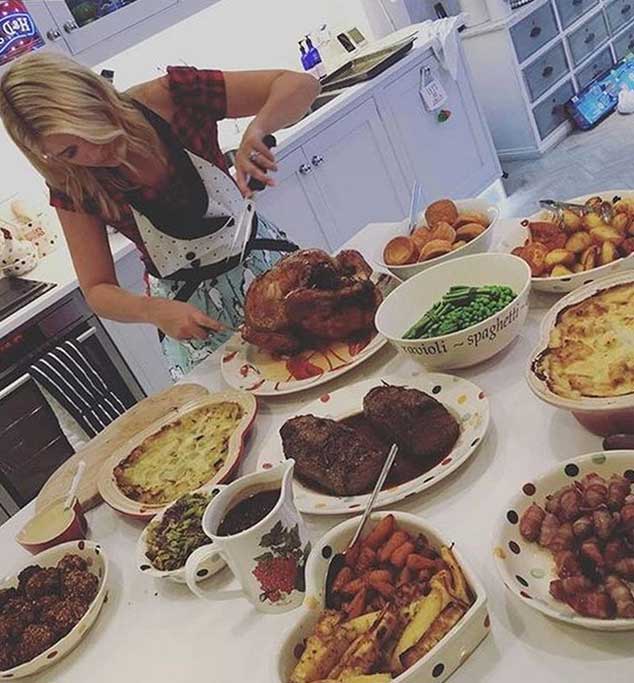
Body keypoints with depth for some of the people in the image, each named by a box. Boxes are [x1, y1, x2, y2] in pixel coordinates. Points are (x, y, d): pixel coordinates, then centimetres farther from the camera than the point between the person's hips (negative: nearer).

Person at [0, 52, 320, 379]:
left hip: (265, 260, 1)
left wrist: (256, 129, -40)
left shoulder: (172, 95, -20)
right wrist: (152, 310, -29)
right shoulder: (72, 187, -15)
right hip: (192, 309, 0)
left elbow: (302, 84, -20)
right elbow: (97, 291, -8)